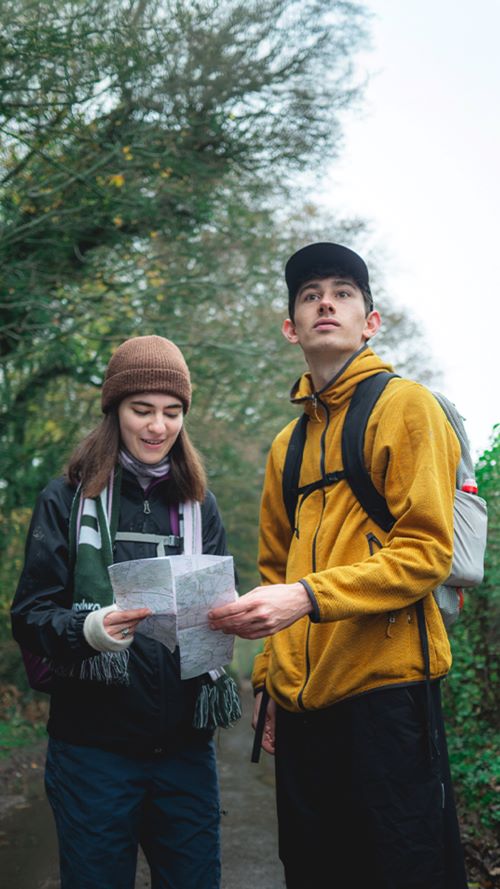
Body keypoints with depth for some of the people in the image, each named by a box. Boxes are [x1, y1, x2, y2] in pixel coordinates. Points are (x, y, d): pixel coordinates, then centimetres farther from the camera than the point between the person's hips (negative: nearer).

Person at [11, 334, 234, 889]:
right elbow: (29, 618, -5)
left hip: (184, 743, 3)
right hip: (94, 744, -3)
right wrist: (88, 630, -26)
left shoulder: (198, 505, 9)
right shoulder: (68, 500, -2)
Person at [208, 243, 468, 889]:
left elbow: (426, 552, -11)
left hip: (385, 688, -6)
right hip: (301, 701, 6)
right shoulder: (287, 444, 18)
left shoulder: (403, 406, -2)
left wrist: (309, 596, -21)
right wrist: (268, 678, 15)